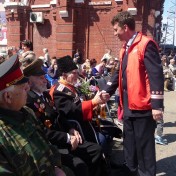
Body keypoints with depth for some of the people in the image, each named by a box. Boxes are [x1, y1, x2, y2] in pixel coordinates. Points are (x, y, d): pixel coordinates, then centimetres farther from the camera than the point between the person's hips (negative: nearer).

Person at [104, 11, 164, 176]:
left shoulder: (146, 44, -13)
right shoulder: (125, 48, 15)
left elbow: (156, 75, -18)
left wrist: (157, 105, -21)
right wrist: (106, 92, 20)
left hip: (142, 106, -9)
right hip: (128, 105, 9)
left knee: (144, 145, 3)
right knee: (129, 143, 19)